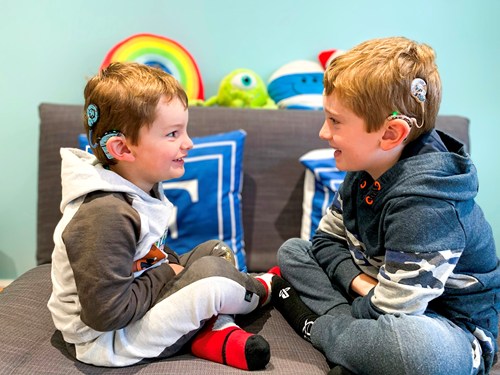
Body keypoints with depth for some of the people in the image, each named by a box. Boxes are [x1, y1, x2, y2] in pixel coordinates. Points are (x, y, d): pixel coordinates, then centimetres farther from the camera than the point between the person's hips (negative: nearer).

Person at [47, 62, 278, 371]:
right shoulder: (105, 216, -31)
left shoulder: (142, 187, -1)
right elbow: (106, 312, -31)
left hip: (136, 303, 10)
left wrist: (174, 263, -3)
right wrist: (165, 274, -19)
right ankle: (259, 291, 12)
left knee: (216, 250, 10)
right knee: (210, 274, -21)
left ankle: (213, 334, -7)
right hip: (105, 339, -10)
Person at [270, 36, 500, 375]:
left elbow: (391, 312, -28)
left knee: (415, 342, -45)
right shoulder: (366, 171, -3)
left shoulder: (423, 203, -30)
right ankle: (350, 334, -12)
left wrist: (347, 309, -7)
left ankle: (318, 326, -14)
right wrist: (360, 283, -14)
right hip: (381, 293, 8)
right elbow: (326, 240, 5)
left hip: (450, 327, -8)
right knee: (292, 250, 7)